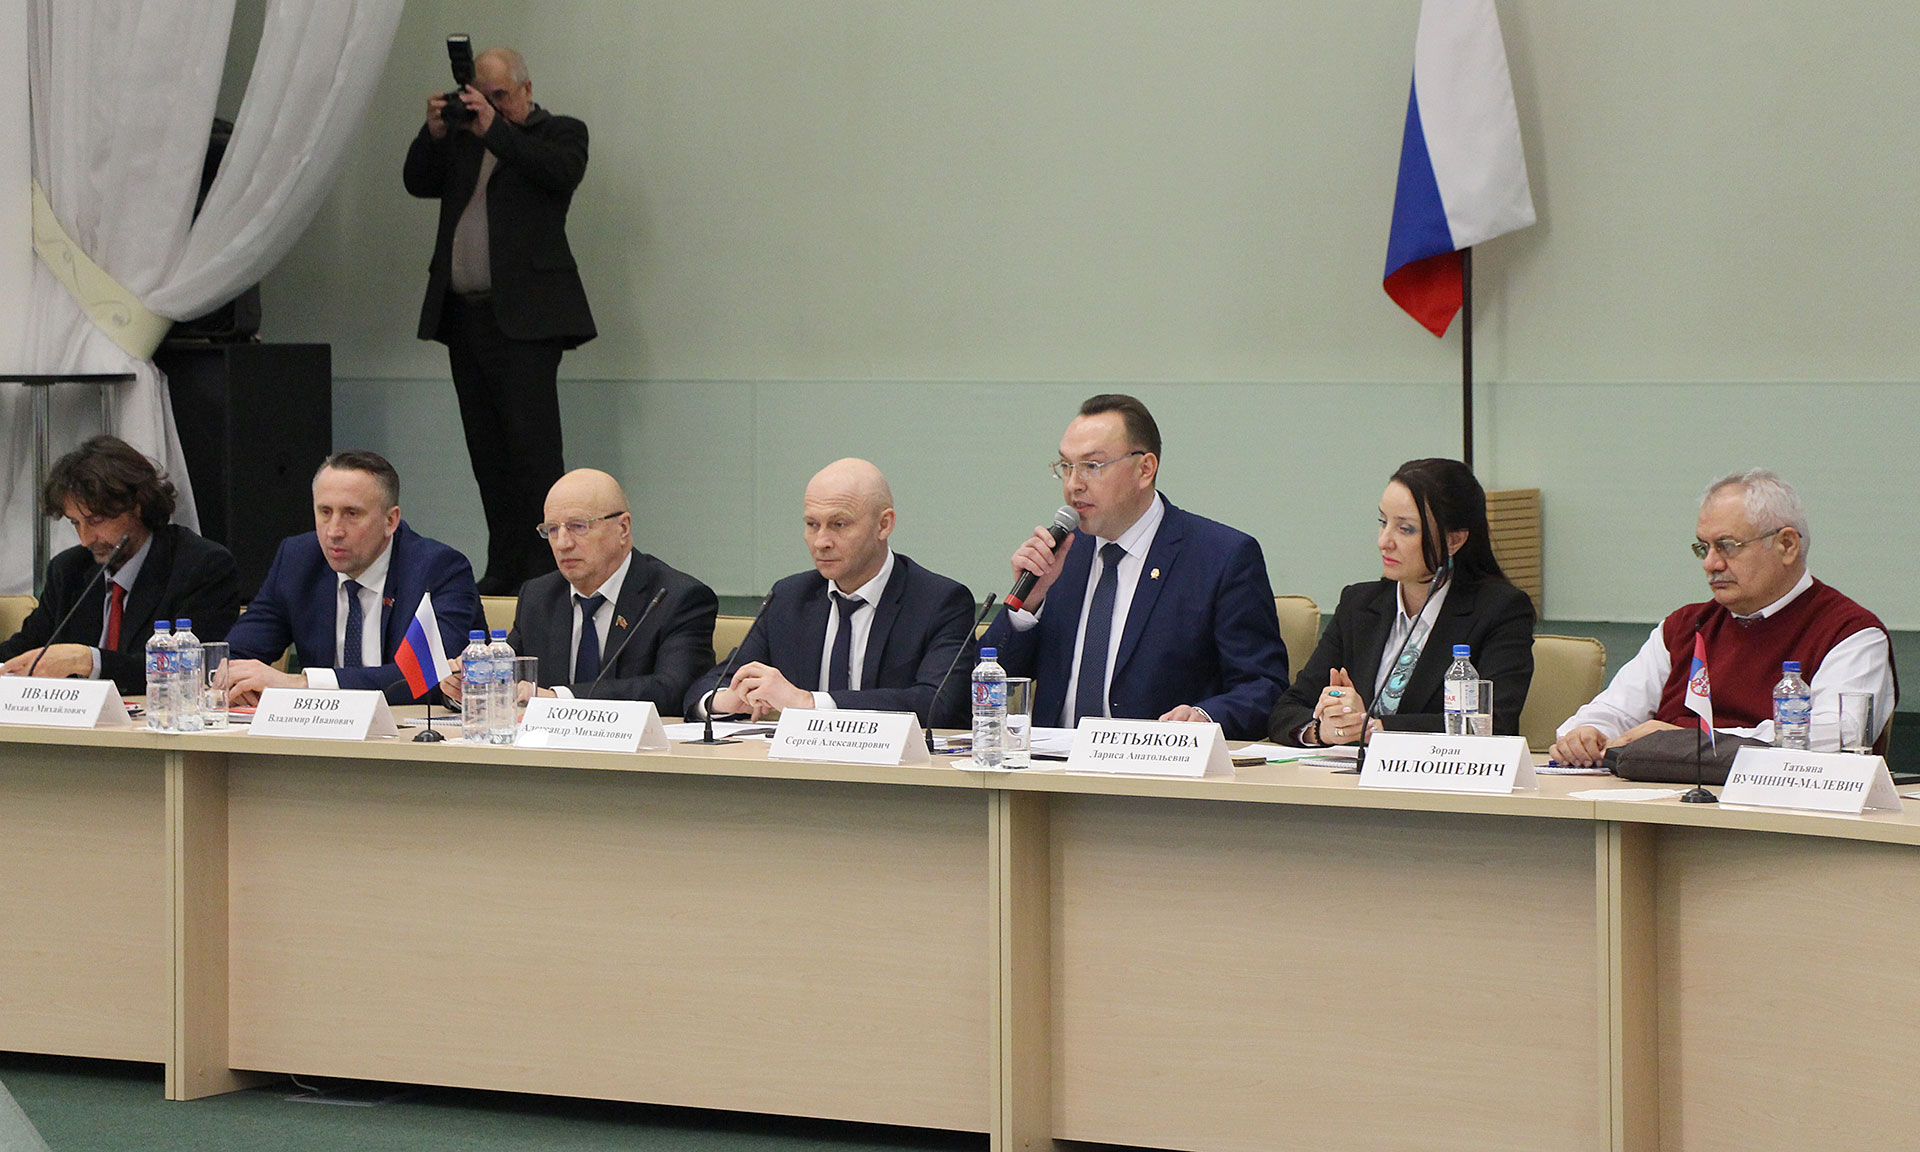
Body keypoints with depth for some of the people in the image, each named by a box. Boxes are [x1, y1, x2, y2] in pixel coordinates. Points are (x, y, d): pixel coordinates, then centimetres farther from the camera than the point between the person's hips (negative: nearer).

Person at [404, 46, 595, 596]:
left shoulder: (560, 133, 5)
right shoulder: (461, 139, 19)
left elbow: (563, 171, -15)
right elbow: (419, 183, 10)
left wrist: (495, 129, -16)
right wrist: (435, 134, -7)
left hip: (524, 316, -6)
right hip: (466, 317, 6)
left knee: (533, 447, -12)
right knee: (487, 453, 7)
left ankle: (543, 572, -12)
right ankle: (504, 571, 11)